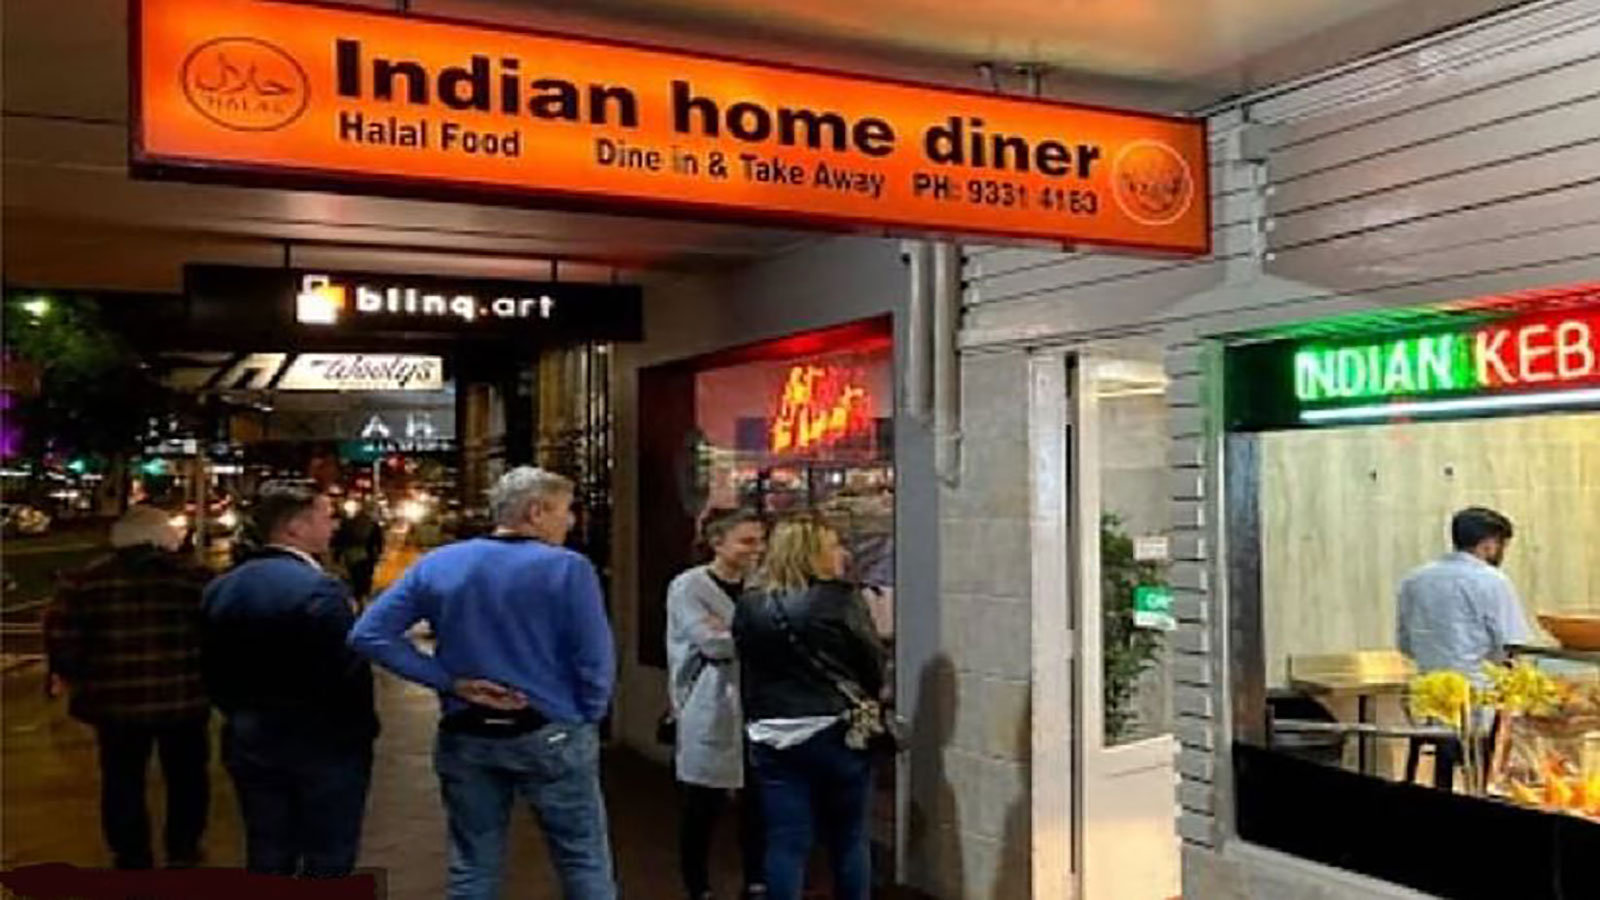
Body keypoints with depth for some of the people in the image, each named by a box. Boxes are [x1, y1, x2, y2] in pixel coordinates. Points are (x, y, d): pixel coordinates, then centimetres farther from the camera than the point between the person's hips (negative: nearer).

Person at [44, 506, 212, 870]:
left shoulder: (82, 580, -3)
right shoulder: (195, 577, -7)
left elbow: (61, 641, -4)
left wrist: (79, 680, 12)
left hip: (115, 700, 0)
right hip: (183, 698, 0)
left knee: (123, 781, 16)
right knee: (186, 776, 19)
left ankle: (132, 858, 24)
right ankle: (183, 849, 31)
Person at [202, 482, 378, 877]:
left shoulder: (222, 588, 4)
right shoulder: (320, 589, -20)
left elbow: (215, 672, 9)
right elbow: (348, 674, -22)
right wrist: (362, 731, -7)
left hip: (250, 741, 7)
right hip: (324, 743, -7)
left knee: (266, 859, 16)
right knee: (327, 861, 6)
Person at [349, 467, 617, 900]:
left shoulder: (436, 564, 1)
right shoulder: (567, 567, -12)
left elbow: (368, 634, -2)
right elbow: (594, 660, -14)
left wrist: (450, 681, -3)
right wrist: (584, 722, 3)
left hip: (467, 737, 4)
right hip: (551, 736, -4)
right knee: (584, 863, 10)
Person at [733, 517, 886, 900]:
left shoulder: (750, 607, 3)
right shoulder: (842, 600, -9)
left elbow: (748, 668, 8)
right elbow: (874, 665, -4)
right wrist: (864, 708, 14)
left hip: (773, 738, 3)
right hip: (837, 734, -3)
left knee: (785, 843, 6)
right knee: (849, 841, 12)